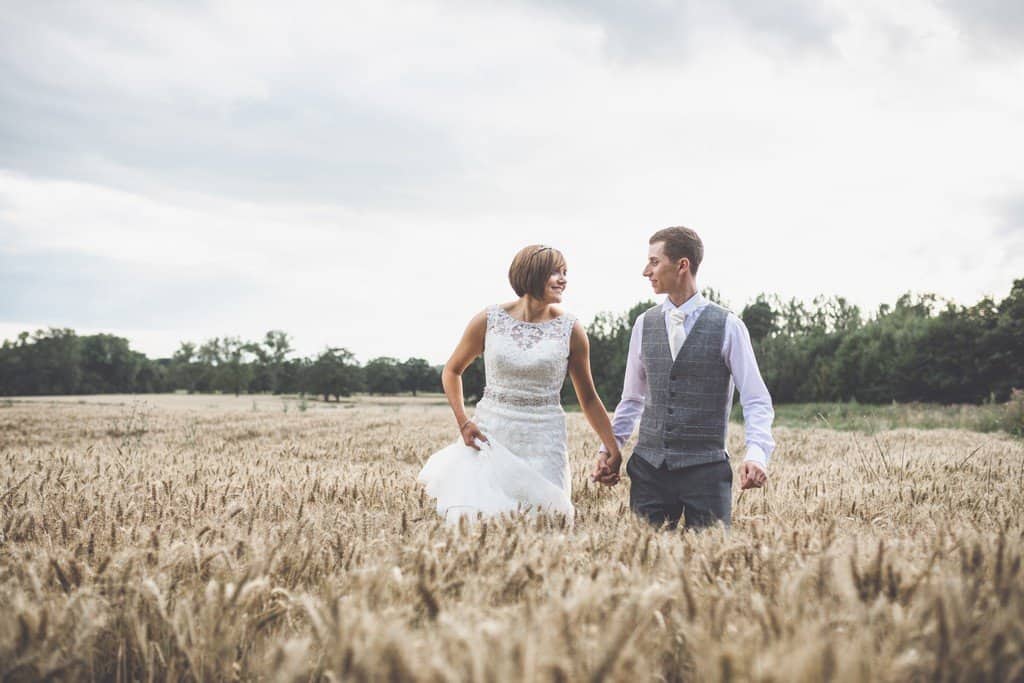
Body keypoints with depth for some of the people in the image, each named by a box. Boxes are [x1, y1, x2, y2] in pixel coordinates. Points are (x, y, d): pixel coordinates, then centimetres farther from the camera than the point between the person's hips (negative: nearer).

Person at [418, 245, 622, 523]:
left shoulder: (570, 330, -1)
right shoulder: (488, 320, -1)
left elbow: (588, 398, 6)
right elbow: (452, 371, 12)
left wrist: (613, 451, 1)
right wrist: (463, 422, -1)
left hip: (543, 443, 0)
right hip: (490, 435, 0)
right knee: (465, 517, -7)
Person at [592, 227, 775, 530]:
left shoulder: (727, 326, -3)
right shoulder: (644, 325, 8)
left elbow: (757, 402, -3)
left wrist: (757, 454, -19)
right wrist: (609, 448, 8)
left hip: (705, 468, -3)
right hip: (648, 467, 3)